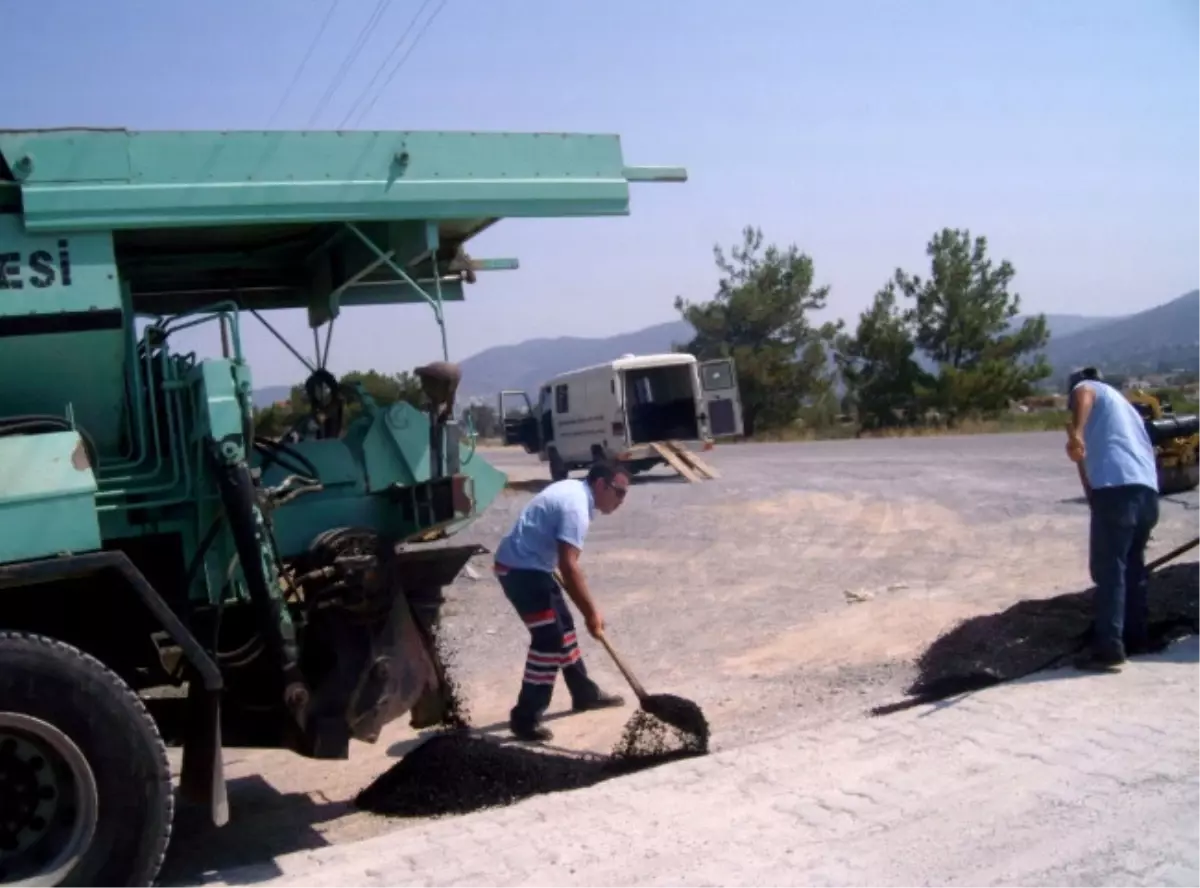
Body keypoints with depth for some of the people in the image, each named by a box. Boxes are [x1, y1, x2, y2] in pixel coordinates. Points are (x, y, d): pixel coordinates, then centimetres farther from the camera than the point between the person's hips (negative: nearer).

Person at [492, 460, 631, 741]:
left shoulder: (574, 489, 9)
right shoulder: (576, 507, -21)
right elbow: (569, 567, -28)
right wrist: (591, 613, -25)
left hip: (529, 564, 11)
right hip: (520, 568, -11)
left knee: (563, 626, 18)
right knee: (549, 638, -10)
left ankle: (584, 693, 32)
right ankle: (525, 718, -4)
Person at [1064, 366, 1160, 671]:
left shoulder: (1087, 388, 14)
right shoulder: (1123, 403, 36)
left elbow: (1082, 395, -13)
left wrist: (1076, 433, -33)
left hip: (1117, 488, -8)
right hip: (1147, 490, 8)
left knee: (1108, 569, -6)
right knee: (1133, 566, 21)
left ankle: (1109, 648, -8)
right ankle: (1135, 637, 29)